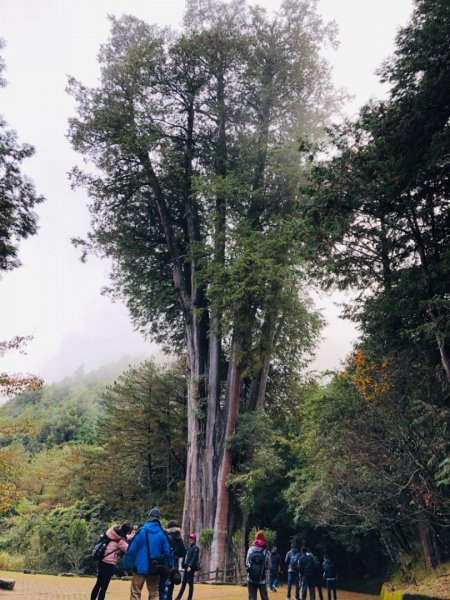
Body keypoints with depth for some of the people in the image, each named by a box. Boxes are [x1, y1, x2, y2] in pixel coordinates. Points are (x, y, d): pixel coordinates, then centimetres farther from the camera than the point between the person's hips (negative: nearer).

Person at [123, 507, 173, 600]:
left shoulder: (141, 531, -6)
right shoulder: (162, 534, -1)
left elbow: (131, 550, -9)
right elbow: (167, 552, -2)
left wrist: (127, 566, -2)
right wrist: (170, 567, 7)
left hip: (140, 567, -2)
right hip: (155, 569, 2)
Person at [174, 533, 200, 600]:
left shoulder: (195, 548, -8)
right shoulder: (189, 547, 17)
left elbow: (194, 558, -16)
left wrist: (190, 566, -24)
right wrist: (184, 565, 12)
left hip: (191, 567, -8)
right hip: (187, 567, 8)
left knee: (190, 583, -1)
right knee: (183, 582, 11)